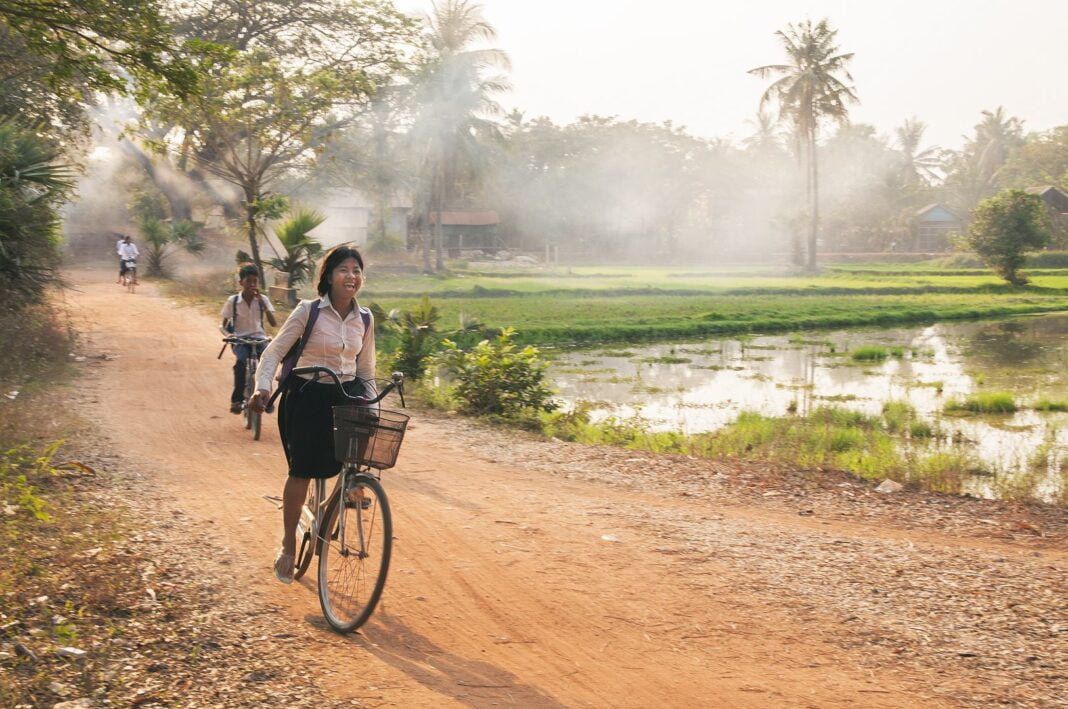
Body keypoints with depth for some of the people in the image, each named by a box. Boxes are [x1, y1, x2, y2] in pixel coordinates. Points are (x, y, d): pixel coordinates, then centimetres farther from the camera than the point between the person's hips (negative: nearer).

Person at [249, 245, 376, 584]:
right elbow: (275, 351, -8)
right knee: (302, 470, -7)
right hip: (307, 396, -4)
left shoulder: (365, 319, 4)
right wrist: (262, 386, -23)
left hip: (346, 396, 4)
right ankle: (288, 544, 10)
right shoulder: (308, 311, -8)